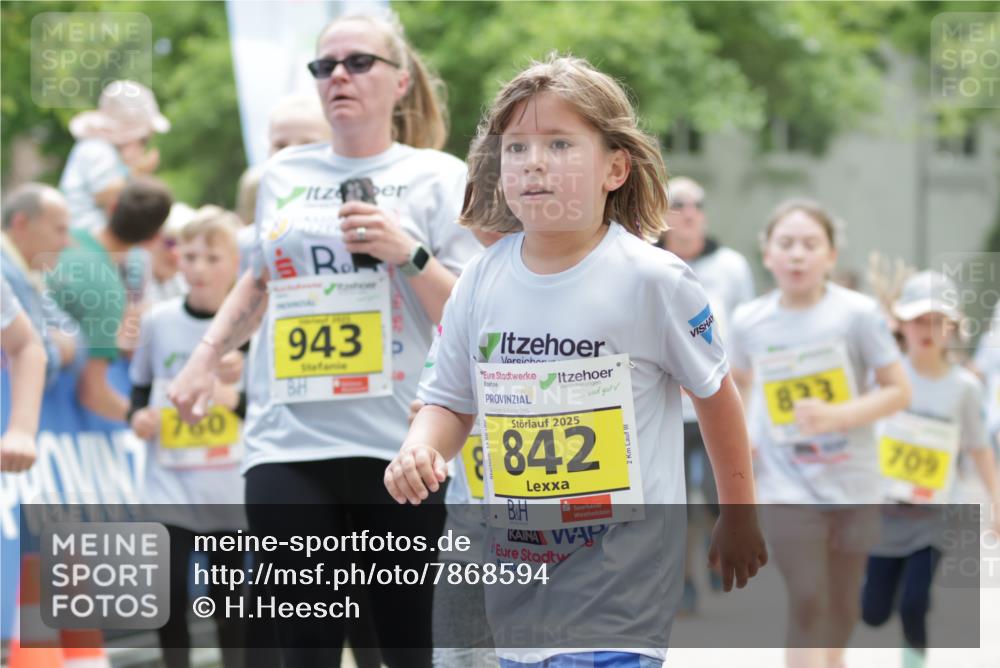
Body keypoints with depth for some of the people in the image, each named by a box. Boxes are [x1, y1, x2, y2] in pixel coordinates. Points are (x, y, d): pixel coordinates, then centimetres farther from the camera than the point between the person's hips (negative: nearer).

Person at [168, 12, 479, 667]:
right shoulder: (284, 173, 14)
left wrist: (409, 255, -15)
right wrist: (207, 354, 19)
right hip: (287, 444, 2)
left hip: (399, 444, -2)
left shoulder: (438, 177, 4)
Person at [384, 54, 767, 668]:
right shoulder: (482, 282, 1)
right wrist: (420, 449, -11)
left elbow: (715, 393, 2)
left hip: (622, 575, -5)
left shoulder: (653, 281, -11)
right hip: (516, 565, 5)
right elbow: (450, 401, 12)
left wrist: (739, 518, 10)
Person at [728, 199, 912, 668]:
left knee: (841, 611, 12)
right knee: (808, 603, -13)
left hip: (852, 488, 0)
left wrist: (837, 416, -22)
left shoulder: (857, 314, -10)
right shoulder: (749, 322, -2)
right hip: (788, 490, 0)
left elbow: (898, 391, -8)